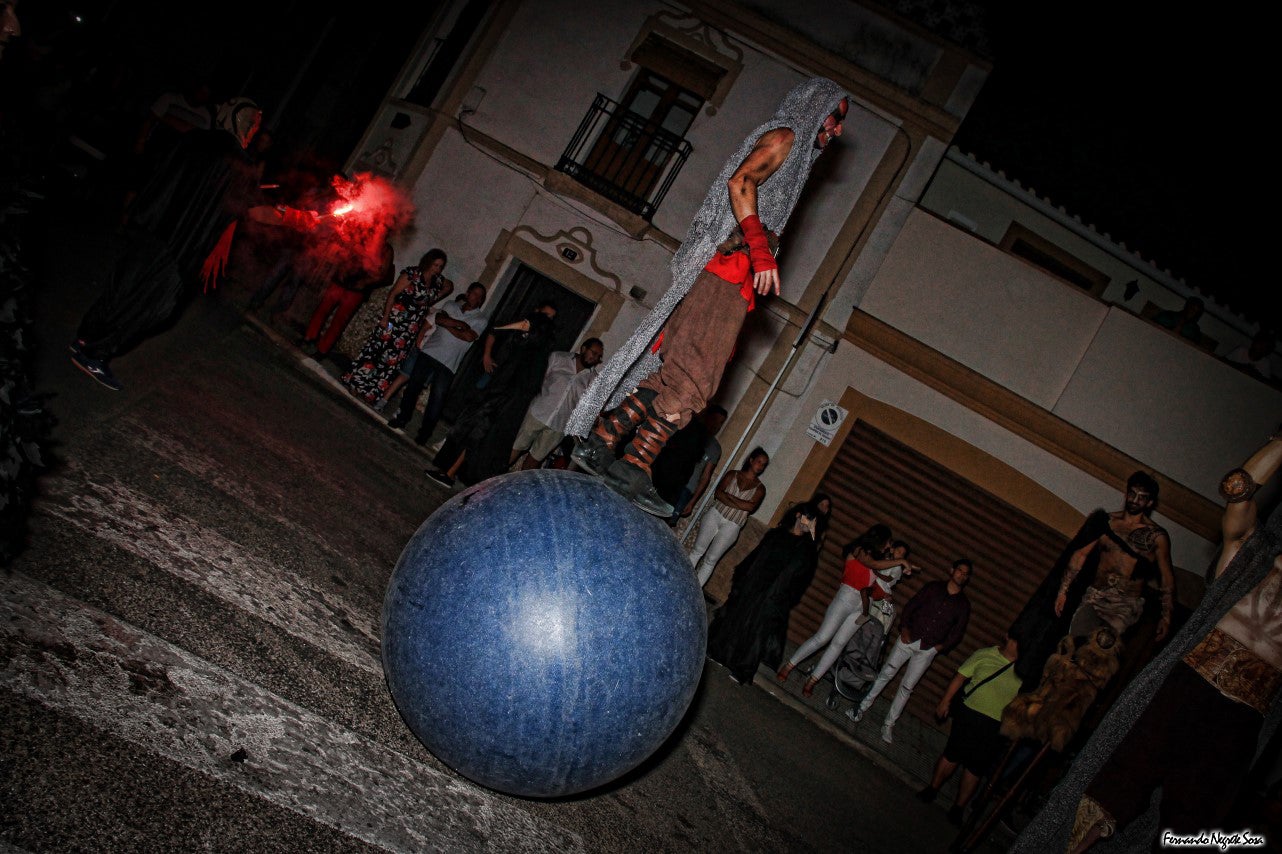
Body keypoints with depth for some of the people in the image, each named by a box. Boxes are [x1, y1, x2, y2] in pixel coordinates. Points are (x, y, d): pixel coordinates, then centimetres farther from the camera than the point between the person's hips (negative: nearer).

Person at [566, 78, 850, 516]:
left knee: (673, 372, 2)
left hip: (733, 278, 9)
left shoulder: (794, 155, 32)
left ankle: (599, 442, 0)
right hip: (728, 269, -9)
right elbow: (740, 181, -14)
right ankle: (636, 465, -21)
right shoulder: (783, 136, 4)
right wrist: (760, 248, -22)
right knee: (693, 377, -18)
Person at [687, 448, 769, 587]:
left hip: (731, 526, -1)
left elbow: (751, 506, -12)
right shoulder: (732, 475, 7)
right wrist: (739, 505, -16)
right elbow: (718, 492, -6)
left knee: (711, 559, -1)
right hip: (715, 515, 1)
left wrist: (729, 497, -11)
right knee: (698, 550, 1)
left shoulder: (760, 488, 5)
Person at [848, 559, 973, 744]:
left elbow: (957, 632, 6)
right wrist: (904, 627, -8)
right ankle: (862, 708, 11)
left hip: (928, 649, 0)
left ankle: (889, 724, 10)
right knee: (886, 673, -1)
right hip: (909, 638, 0)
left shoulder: (963, 604, 4)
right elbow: (911, 606, 4)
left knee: (907, 687, 1)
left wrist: (942, 645, -8)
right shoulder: (934, 588, 3)